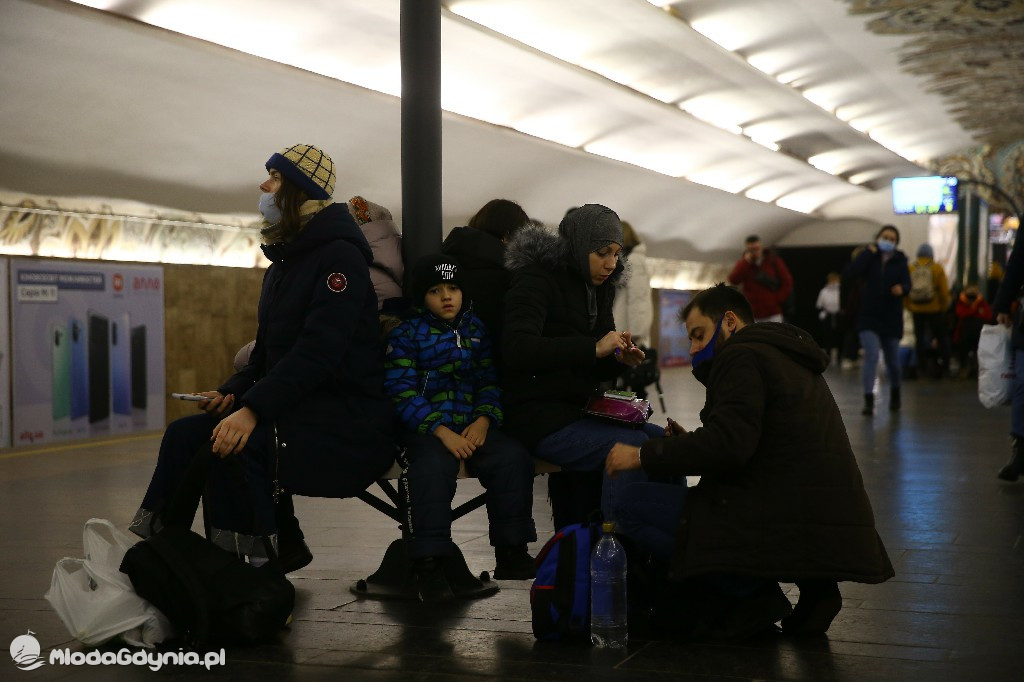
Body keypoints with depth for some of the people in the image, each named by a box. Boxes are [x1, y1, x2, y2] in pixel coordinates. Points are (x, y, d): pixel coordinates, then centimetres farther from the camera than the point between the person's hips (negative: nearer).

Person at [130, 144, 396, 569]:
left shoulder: (340, 255, -11)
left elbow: (319, 350, -23)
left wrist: (254, 409, -30)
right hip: (298, 408, 9)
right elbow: (268, 350, 22)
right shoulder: (283, 263, 19)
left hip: (351, 416, -9)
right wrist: (233, 392, 2)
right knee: (186, 433, -6)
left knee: (237, 444, -31)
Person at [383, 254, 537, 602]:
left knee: (514, 458, -22)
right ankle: (428, 564, -26)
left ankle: (511, 553, -8)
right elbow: (403, 393, -8)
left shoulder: (475, 330, 15)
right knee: (433, 468, -35)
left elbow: (489, 381, 15)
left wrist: (484, 419, -7)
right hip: (425, 428, -4)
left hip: (474, 425, 4)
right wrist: (442, 432, -19)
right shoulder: (405, 334, 1)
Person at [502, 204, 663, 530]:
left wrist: (619, 359, -3)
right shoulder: (537, 280, -11)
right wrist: (594, 348, -29)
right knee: (629, 444, -25)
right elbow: (517, 350, -28)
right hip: (539, 417, -9)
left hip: (580, 411, 9)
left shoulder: (598, 289, 14)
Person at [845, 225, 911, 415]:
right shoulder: (869, 258, 1)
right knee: (871, 356, -17)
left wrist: (901, 289, -31)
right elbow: (852, 271, -18)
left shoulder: (900, 261, 4)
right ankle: (868, 400, -17)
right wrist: (870, 251, -15)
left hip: (891, 318, 2)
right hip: (869, 316, -2)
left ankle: (895, 394, 38)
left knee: (893, 360, 12)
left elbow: (907, 284, -8)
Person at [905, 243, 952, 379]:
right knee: (942, 337, 11)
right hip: (935, 309, -2)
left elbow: (905, 291, -3)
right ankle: (944, 366, 10)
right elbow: (944, 291, -8)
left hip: (916, 310, 2)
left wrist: (908, 306, 8)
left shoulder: (910, 269, -2)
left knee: (919, 337, 11)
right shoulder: (937, 268, -7)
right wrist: (944, 306, 6)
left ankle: (921, 367, 12)